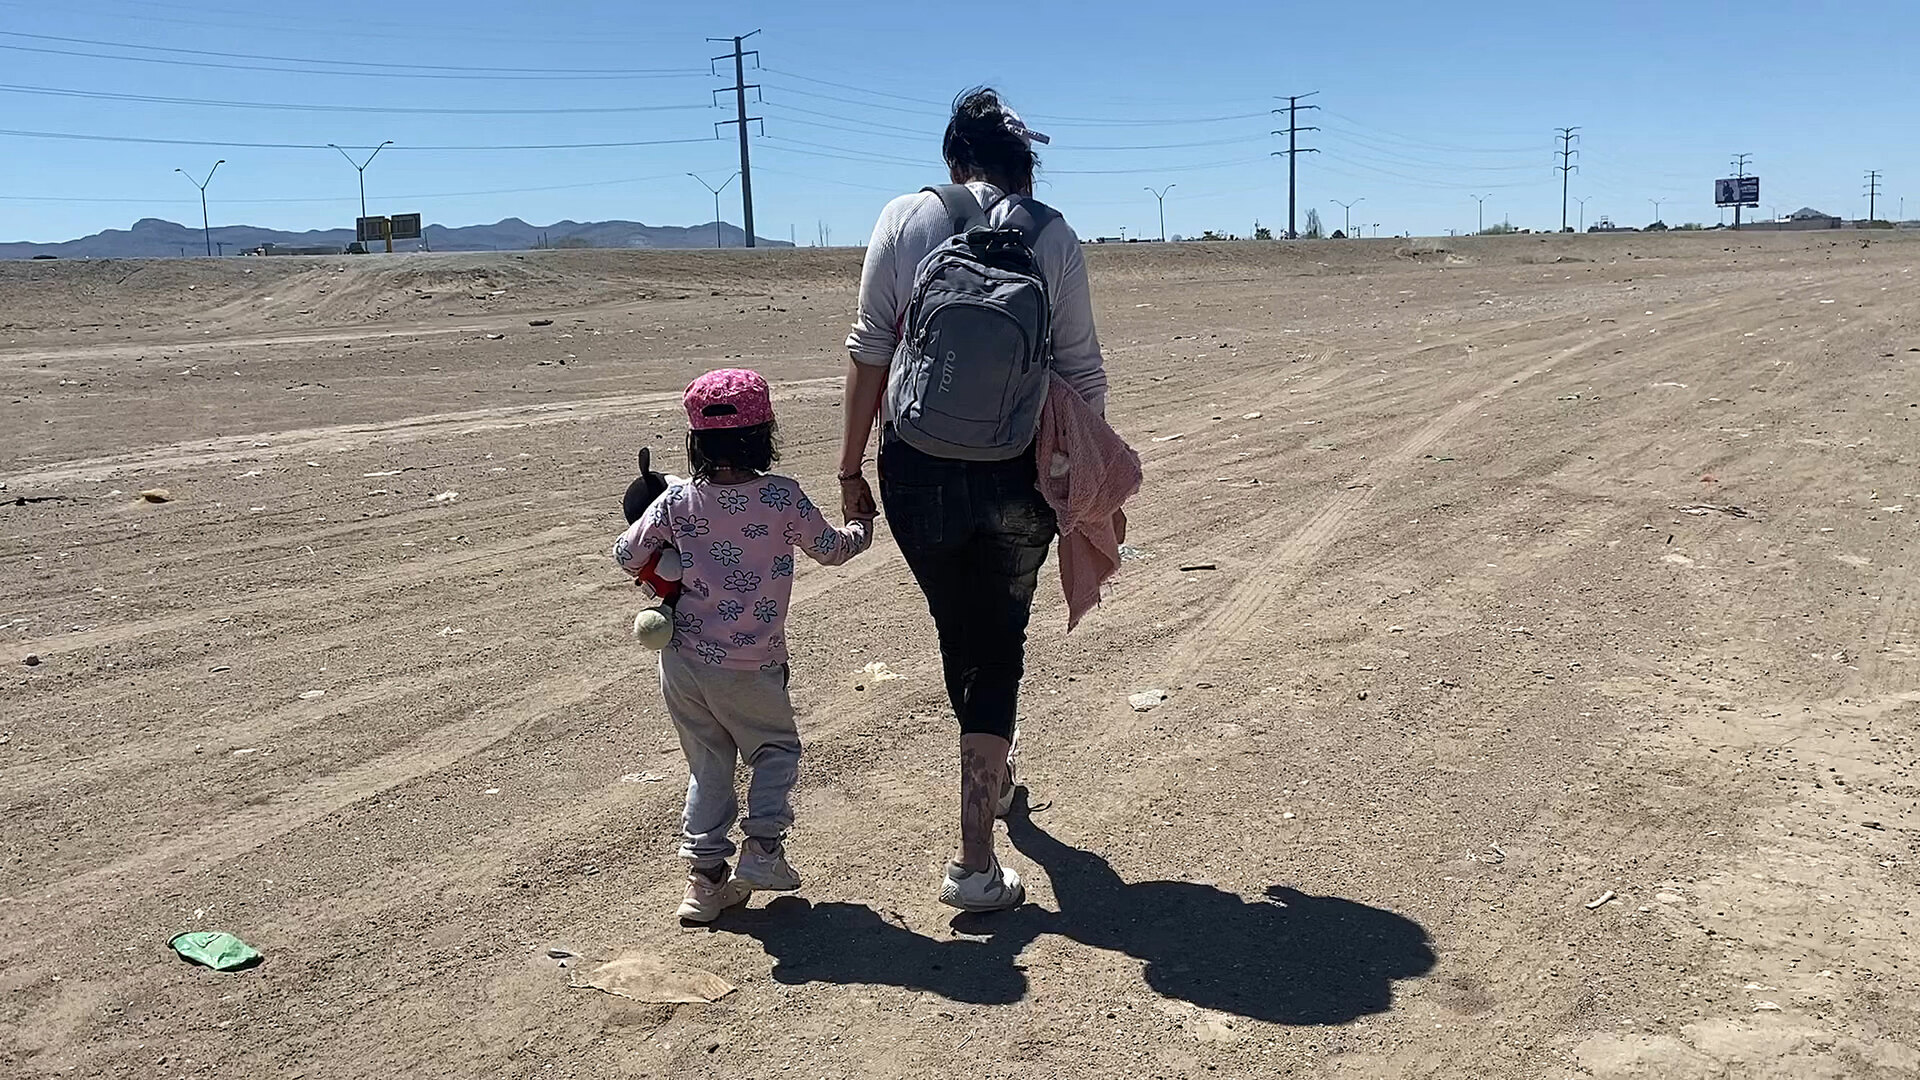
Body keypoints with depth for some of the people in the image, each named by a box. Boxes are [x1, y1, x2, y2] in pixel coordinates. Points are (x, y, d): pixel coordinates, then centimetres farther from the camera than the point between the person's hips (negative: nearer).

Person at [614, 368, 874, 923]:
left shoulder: (677, 503, -4)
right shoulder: (783, 497, -10)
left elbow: (626, 554, 5)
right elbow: (831, 549, 4)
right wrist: (861, 527, 25)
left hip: (683, 661, 3)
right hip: (752, 667, -3)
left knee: (707, 764, 16)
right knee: (777, 749, 19)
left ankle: (704, 873, 17)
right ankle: (763, 849, 7)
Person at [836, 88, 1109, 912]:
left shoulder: (904, 219, -1)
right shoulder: (1052, 234, 0)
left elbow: (870, 352, -4)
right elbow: (1079, 370, 0)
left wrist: (851, 468, 3)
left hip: (919, 470, 1)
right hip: (1017, 474, 0)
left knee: (960, 637, 22)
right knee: (997, 649, 12)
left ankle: (993, 770, 48)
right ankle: (975, 860, 8)